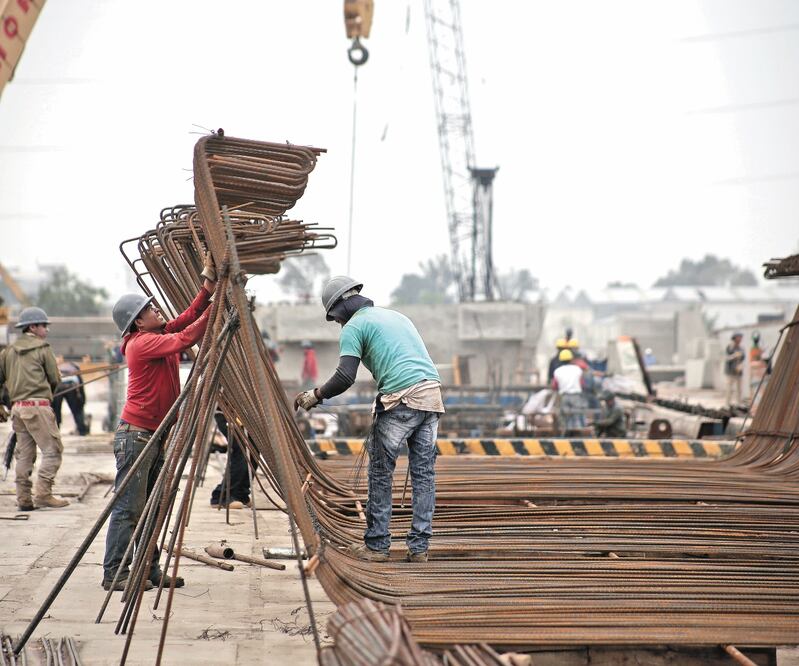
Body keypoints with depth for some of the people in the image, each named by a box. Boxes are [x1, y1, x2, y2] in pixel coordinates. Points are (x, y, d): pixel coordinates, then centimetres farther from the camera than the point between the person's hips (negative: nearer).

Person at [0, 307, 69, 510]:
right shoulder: (42, 348, -2)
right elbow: (55, 379, -1)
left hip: (17, 407, 7)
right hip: (38, 405, -7)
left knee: (24, 453, 10)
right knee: (52, 450, -5)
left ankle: (24, 498, 8)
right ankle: (43, 494, -14)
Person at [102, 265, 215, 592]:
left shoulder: (161, 336, 11)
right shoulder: (141, 343, -15)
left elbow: (188, 317, 10)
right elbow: (183, 340, -25)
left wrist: (208, 288, -4)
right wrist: (212, 311, -20)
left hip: (157, 436, 9)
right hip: (135, 435, -9)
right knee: (128, 508, -7)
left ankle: (149, 569, 16)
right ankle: (114, 574, -4)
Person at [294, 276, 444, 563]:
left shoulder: (354, 327, 4)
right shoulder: (396, 316, 27)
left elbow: (345, 378, -7)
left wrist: (314, 395, 8)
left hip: (402, 399, -7)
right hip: (432, 394, 7)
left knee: (380, 473, 5)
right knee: (424, 473, 7)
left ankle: (376, 545, 8)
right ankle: (419, 547, 8)